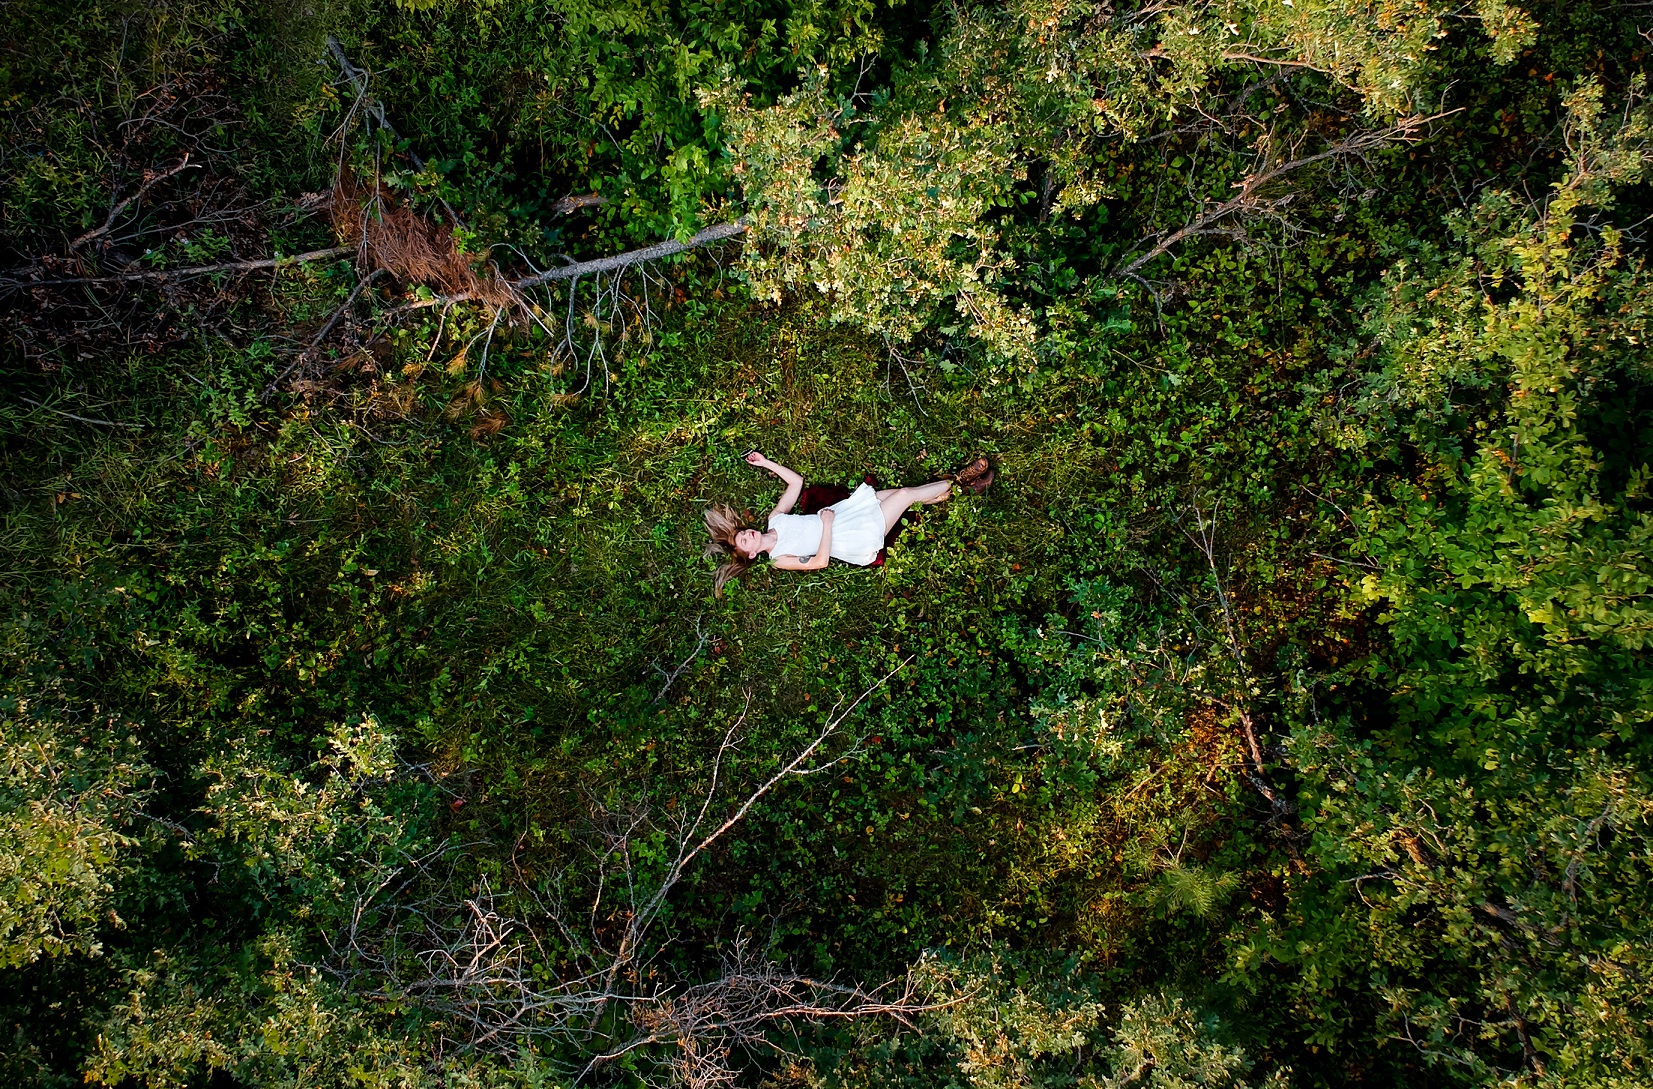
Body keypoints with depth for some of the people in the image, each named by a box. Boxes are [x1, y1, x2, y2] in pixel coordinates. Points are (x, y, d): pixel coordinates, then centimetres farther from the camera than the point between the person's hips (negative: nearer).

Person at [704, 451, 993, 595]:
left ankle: (959, 481, 11)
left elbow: (796, 481, 7)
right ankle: (960, 482, 4)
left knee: (907, 493, -4)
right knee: (906, 495, -11)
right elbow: (820, 561, -24)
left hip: (842, 513, 6)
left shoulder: (774, 519, 4)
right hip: (854, 542, -6)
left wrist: (766, 463, -2)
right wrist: (827, 522, -24)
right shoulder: (779, 560, -15)